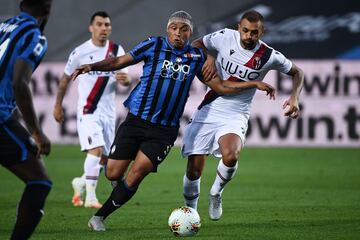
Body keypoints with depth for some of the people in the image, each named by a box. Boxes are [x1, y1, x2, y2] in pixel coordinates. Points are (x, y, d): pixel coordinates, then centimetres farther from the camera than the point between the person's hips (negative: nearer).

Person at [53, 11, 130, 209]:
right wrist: (58, 106, 12)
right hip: (87, 110, -5)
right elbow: (65, 79, 7)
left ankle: (81, 183, 34)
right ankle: (90, 197, -18)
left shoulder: (117, 50, 3)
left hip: (108, 111, 5)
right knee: (96, 149, -22)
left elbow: (126, 80, 1)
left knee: (105, 158, 8)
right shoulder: (80, 52, -6)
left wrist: (125, 79, -24)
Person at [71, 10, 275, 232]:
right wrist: (92, 66, -14)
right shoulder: (154, 45, -1)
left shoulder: (196, 57, 6)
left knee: (135, 175, -13)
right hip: (136, 120, -1)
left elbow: (219, 86, 12)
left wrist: (255, 84, 6)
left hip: (164, 130, 1)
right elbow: (119, 62, 1)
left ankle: (99, 217, 2)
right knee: (113, 174, -5)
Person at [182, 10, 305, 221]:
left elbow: (297, 72, 10)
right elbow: (197, 45, 13)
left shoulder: (269, 57, -7)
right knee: (194, 171, -4)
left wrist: (295, 97, -7)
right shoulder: (225, 37, -5)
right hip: (208, 111, 2)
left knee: (230, 157, -32)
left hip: (235, 117, -1)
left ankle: (216, 193, 0)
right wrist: (208, 58, -8)